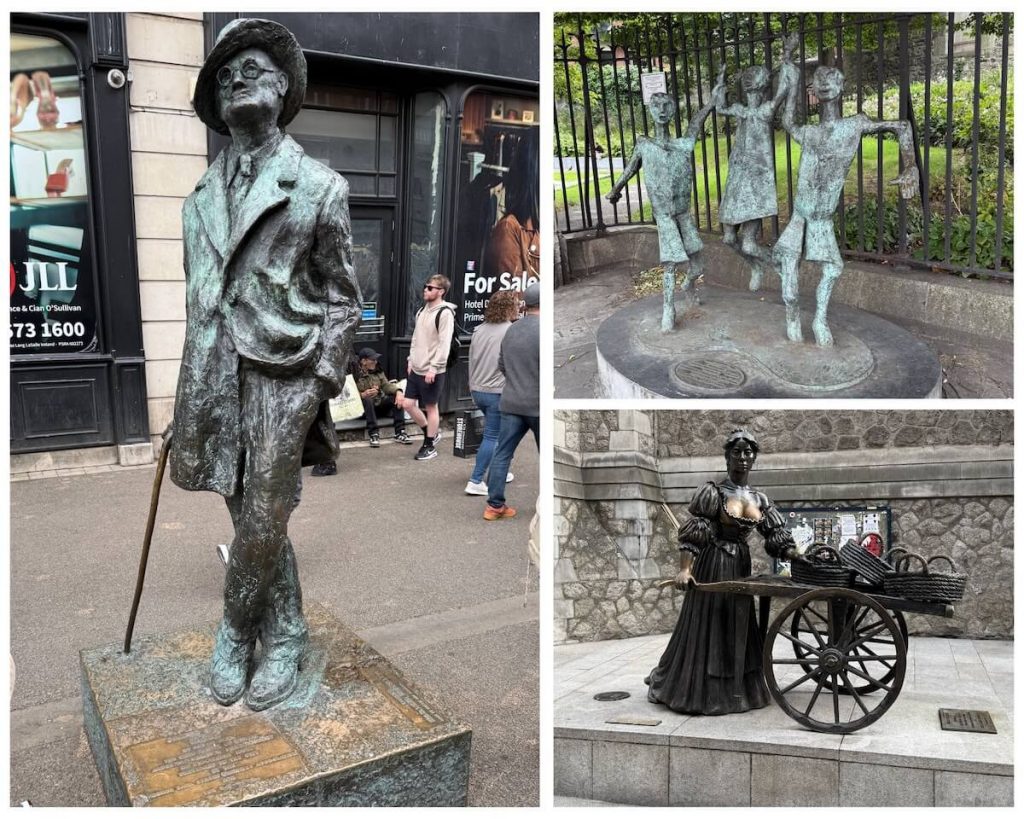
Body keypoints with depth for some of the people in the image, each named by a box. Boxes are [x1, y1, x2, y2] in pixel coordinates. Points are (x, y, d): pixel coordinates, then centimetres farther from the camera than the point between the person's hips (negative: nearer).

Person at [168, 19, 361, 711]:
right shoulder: (203, 195, 14)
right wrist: (190, 391, 15)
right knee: (257, 524, 12)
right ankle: (284, 639, 30)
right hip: (214, 380, 5)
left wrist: (318, 389, -10)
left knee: (260, 528, 0)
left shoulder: (319, 188, -2)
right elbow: (197, 296, 18)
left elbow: (342, 300, -2)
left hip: (282, 381, -5)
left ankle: (235, 637, 25)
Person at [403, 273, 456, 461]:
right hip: (416, 369, 8)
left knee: (431, 407, 3)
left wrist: (434, 368, -21)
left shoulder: (445, 313, -14)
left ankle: (429, 446, 16)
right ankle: (430, 434, 28)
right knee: (408, 404, 9)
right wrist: (411, 360, 13)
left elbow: (444, 344, -19)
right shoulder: (422, 311, 12)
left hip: (432, 371, -8)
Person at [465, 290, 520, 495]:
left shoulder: (479, 330, 7)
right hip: (498, 391, -7)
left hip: (478, 391, 7)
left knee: (497, 431, 22)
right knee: (492, 436, -1)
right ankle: (476, 481, -2)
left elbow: (472, 360, 13)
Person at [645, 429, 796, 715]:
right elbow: (692, 533, -14)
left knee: (736, 629, 12)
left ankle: (734, 689, 27)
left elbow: (777, 537, 9)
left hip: (740, 567, 6)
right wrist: (684, 569, -24)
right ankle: (698, 690, 18)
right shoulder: (713, 492, -10)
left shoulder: (759, 499, 7)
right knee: (706, 628, 2)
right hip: (712, 566, -6)